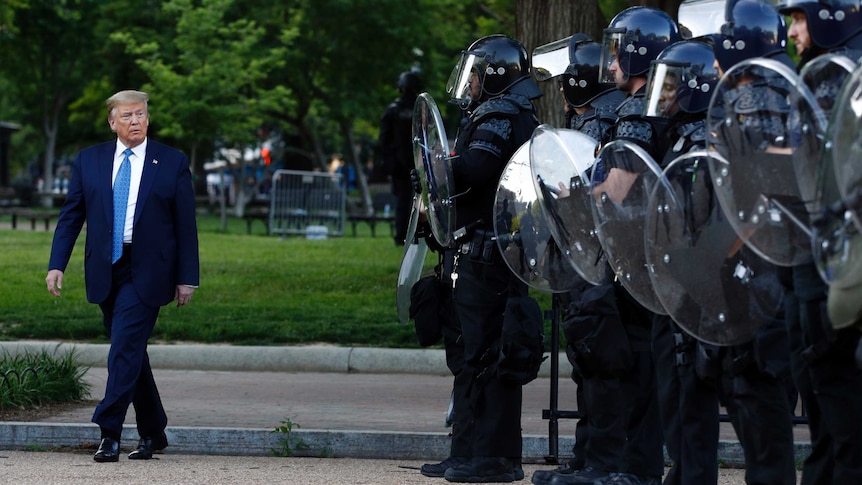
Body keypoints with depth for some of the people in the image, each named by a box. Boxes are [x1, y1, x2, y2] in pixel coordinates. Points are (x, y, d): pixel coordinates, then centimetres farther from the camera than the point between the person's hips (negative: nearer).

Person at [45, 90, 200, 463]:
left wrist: (187, 278, -2)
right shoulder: (89, 161, 8)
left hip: (146, 273, -4)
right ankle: (152, 433, 21)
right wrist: (57, 264, -2)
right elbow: (71, 215, 8)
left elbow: (186, 225, 1)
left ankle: (110, 433, -14)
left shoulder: (173, 163, 1)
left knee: (125, 348, -14)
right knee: (130, 351, 10)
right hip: (106, 271, 4)